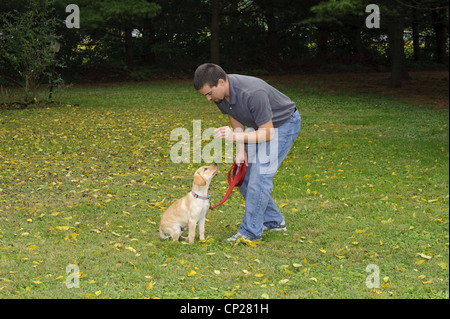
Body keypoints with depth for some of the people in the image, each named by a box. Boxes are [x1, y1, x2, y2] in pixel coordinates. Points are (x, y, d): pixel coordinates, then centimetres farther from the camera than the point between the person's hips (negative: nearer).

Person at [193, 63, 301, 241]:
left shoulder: (253, 93, -39)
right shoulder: (220, 93, -14)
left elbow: (267, 133, -32)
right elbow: (236, 121, 2)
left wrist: (235, 136, -42)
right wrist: (241, 151, -7)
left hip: (284, 124, -8)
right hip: (259, 124, 9)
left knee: (260, 176, -16)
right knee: (244, 176, 8)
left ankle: (250, 232, -7)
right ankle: (273, 221, 22)